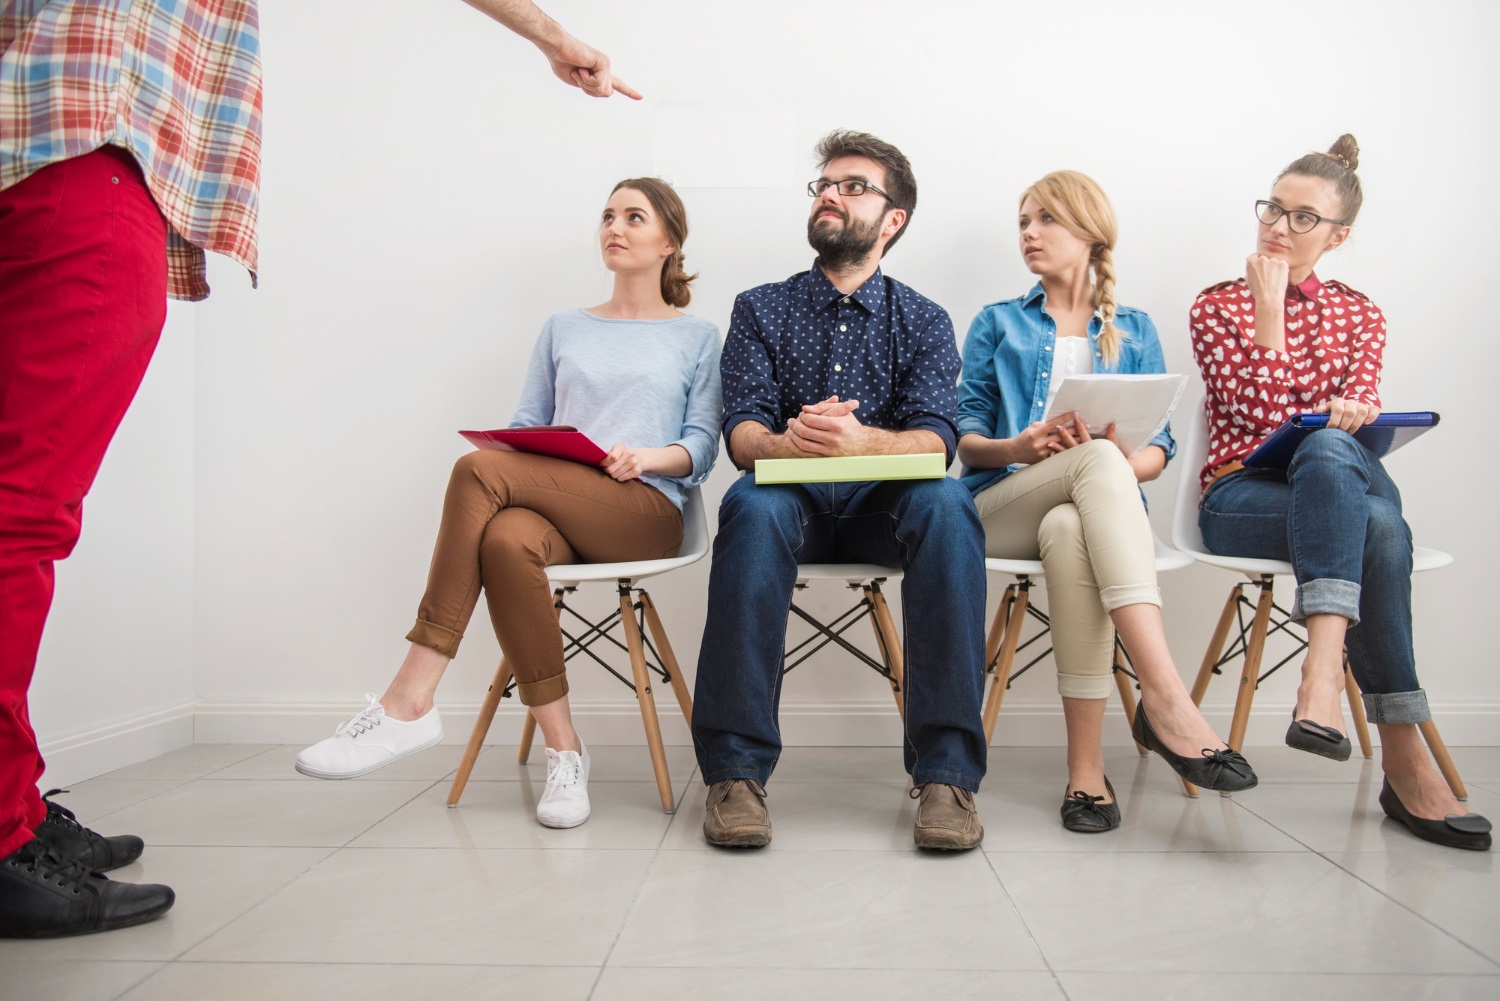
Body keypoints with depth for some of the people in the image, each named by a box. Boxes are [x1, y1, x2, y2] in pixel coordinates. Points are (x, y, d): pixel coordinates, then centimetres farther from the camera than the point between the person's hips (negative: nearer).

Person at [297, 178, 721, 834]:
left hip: (645, 510, -3)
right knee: (507, 541, -37)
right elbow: (524, 425, 20)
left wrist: (645, 456, -14)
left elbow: (702, 448, 7)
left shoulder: (697, 338, 18)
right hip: (554, 509, 3)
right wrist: (517, 448, -4)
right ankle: (563, 751, -27)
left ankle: (408, 704, -30)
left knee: (479, 470, -30)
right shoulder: (563, 330, 27)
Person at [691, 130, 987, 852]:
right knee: (753, 503, -35)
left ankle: (946, 770, -30)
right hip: (793, 501, 0)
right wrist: (784, 445, -28)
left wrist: (861, 440, -30)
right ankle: (735, 770, -31)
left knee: (945, 505, -33)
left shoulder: (924, 322, 11)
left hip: (881, 507, 1)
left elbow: (935, 438, -6)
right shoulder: (761, 310, 12)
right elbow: (741, 429, -2)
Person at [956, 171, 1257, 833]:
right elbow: (966, 443, 9)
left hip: (1103, 502, 1)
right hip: (1002, 507, 0)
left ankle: (1086, 768, -39)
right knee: (1097, 460, -36)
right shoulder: (997, 325, 20)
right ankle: (1166, 697, -47)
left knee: (1068, 533, -40)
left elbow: (1157, 452, 10)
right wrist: (1020, 447, -14)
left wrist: (1114, 462, -14)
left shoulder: (1134, 332, 20)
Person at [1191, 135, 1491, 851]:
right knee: (1379, 527, -35)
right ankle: (1405, 759, -38)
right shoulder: (1218, 306, 10)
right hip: (1242, 499, -2)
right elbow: (1261, 411, -5)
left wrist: (1353, 414, -18)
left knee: (1329, 449, -38)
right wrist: (1270, 308, -5)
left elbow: (1359, 414, 6)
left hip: (1331, 485, 2)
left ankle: (1323, 677, -46)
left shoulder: (1359, 314, 20)